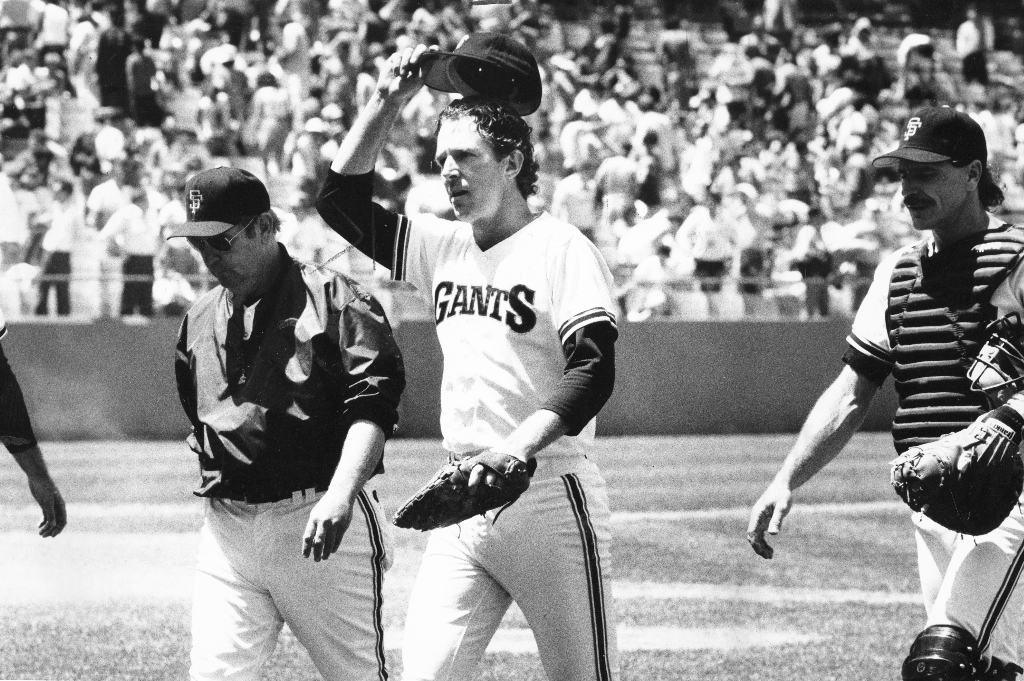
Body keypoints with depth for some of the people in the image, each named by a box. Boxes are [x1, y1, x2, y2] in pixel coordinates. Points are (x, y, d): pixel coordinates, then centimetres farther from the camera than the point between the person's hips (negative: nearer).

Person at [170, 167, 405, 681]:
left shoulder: (334, 300, -4)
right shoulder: (199, 323, 16)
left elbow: (372, 406, -14)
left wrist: (339, 495, -27)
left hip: (319, 520, -5)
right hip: (226, 531, 5)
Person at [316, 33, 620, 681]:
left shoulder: (562, 249, -7)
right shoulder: (442, 246, 14)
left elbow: (594, 371, -17)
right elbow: (341, 199, 17)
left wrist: (516, 449, -29)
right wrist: (386, 105, 8)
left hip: (549, 497, -6)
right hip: (464, 503, 6)